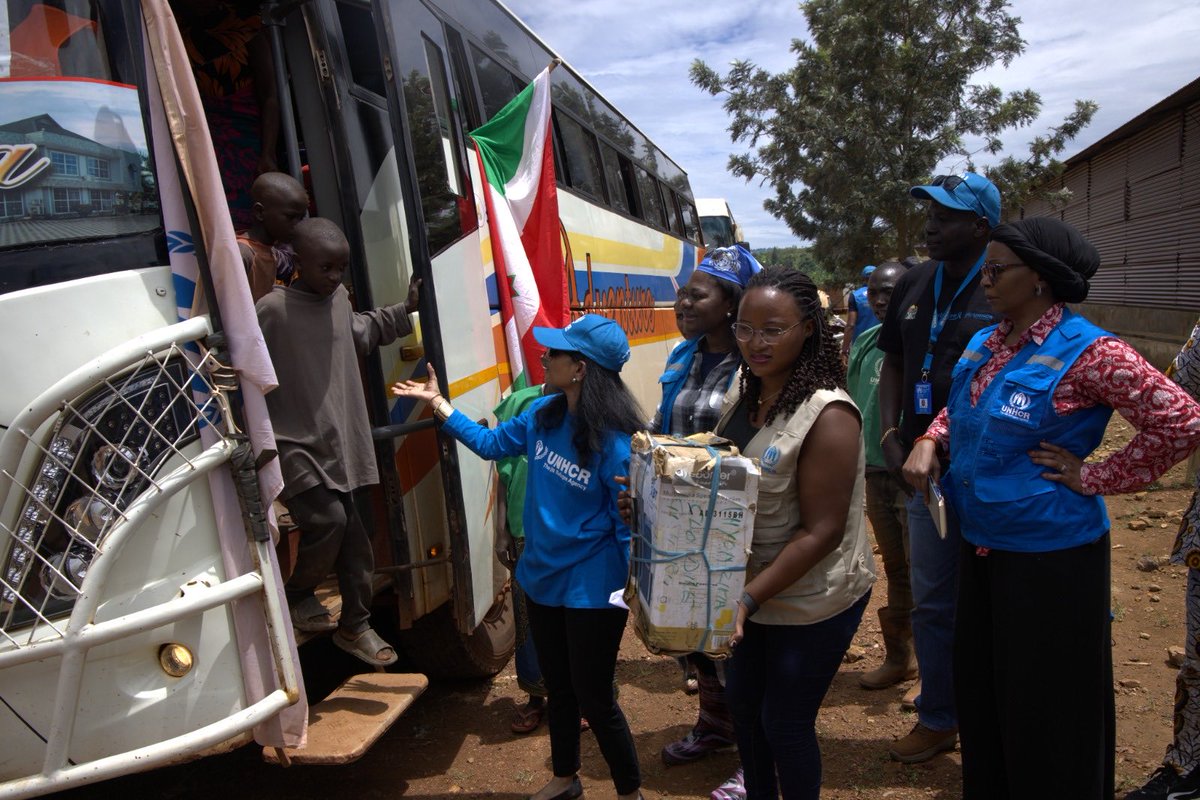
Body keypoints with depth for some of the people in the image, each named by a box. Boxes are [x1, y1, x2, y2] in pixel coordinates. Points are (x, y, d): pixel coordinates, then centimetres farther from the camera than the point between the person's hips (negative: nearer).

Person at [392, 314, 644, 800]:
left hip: (591, 591, -7)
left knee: (594, 699, 7)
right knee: (557, 688, 23)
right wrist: (437, 403, 11)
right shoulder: (543, 415, -4)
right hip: (542, 578, 7)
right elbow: (490, 443, 13)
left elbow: (629, 525, -18)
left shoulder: (614, 443, -24)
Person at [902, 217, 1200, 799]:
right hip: (981, 545, 7)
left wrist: (1093, 477, -17)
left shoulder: (1087, 352, -18)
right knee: (978, 689, 20)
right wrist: (930, 442, 1)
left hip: (1049, 555, -7)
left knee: (1045, 707, 9)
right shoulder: (985, 343, 4)